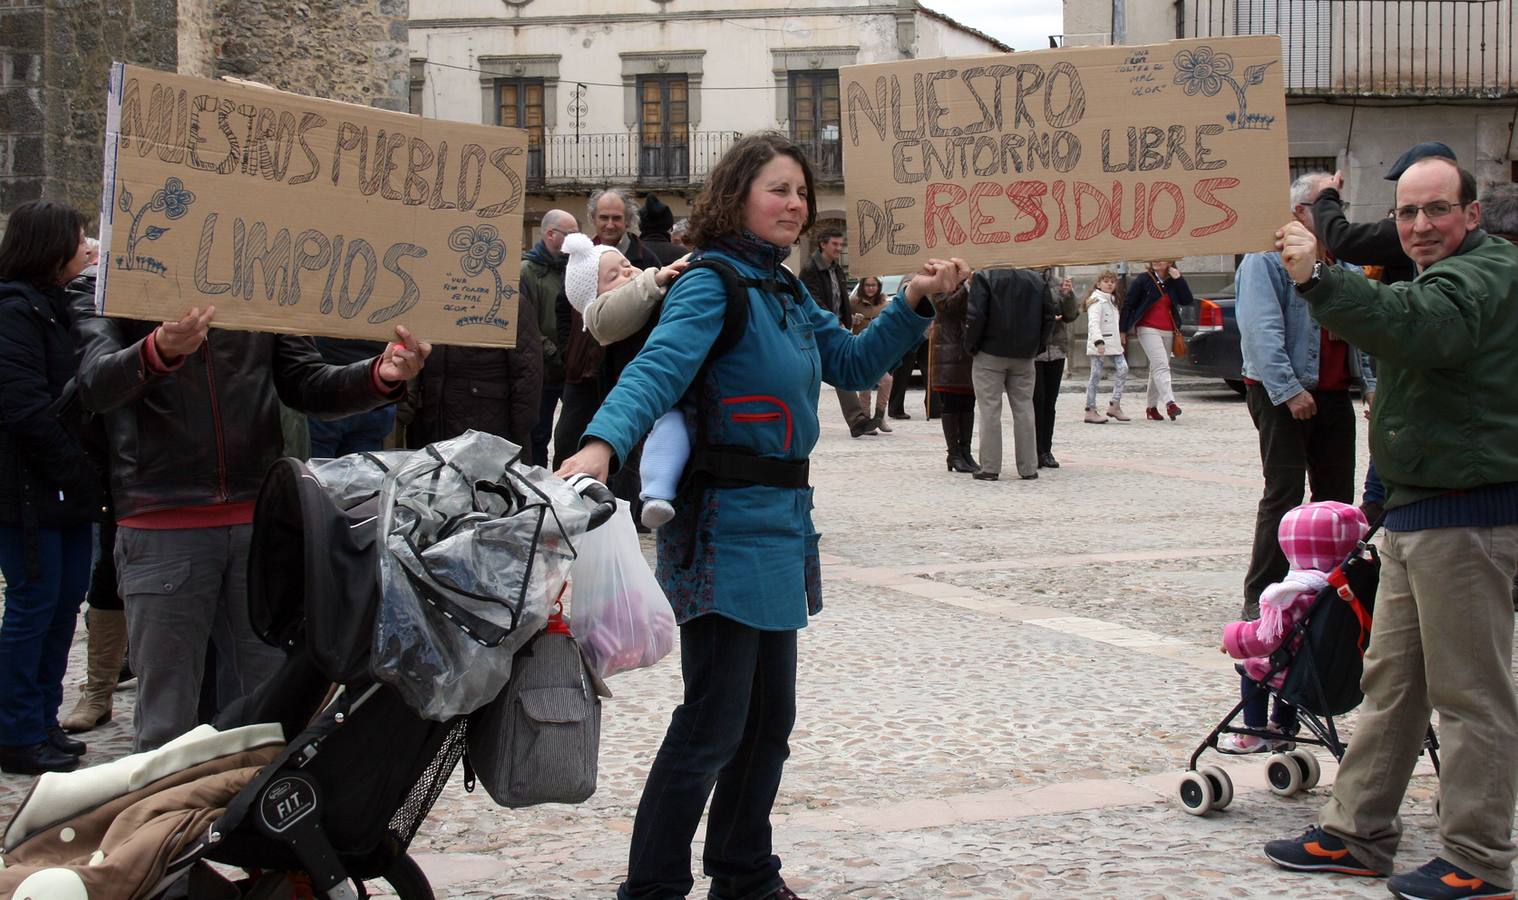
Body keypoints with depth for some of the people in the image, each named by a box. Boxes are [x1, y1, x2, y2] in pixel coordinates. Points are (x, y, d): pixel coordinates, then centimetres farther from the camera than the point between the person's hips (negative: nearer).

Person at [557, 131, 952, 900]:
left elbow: (852, 363, 20)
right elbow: (658, 369, -29)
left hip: (780, 521, 9)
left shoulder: (787, 294, 13)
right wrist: (602, 443, -46)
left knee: (769, 716, 17)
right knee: (713, 723, -6)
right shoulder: (712, 287, -13)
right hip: (726, 525, -9)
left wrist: (912, 305, 6)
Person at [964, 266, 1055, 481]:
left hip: (990, 354, -4)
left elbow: (975, 316, -17)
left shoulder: (984, 277, -10)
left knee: (990, 410, 1)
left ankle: (990, 468, -1)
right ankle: (1028, 468, 11)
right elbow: (1049, 316, 5)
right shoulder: (1038, 280, 5)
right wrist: (1035, 347, 12)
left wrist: (971, 346, -4)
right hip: (1024, 357, 4)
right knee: (1024, 409, 10)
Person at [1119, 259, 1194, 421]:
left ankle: (1152, 407, 22)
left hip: (1168, 332, 5)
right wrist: (1123, 329, -3)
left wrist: (1178, 279, -10)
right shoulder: (1143, 280, -3)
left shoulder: (1173, 283, 9)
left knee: (1156, 369, 12)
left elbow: (1188, 301, -3)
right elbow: (1128, 304, -1)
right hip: (1148, 329, -5)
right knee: (1161, 365, -20)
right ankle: (1169, 403, -33)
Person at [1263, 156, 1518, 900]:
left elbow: (1421, 330, -35)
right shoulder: (1450, 274, 20)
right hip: (1417, 510, 11)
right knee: (1391, 679, 14)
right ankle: (1358, 835, 22)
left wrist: (1318, 279, -42)